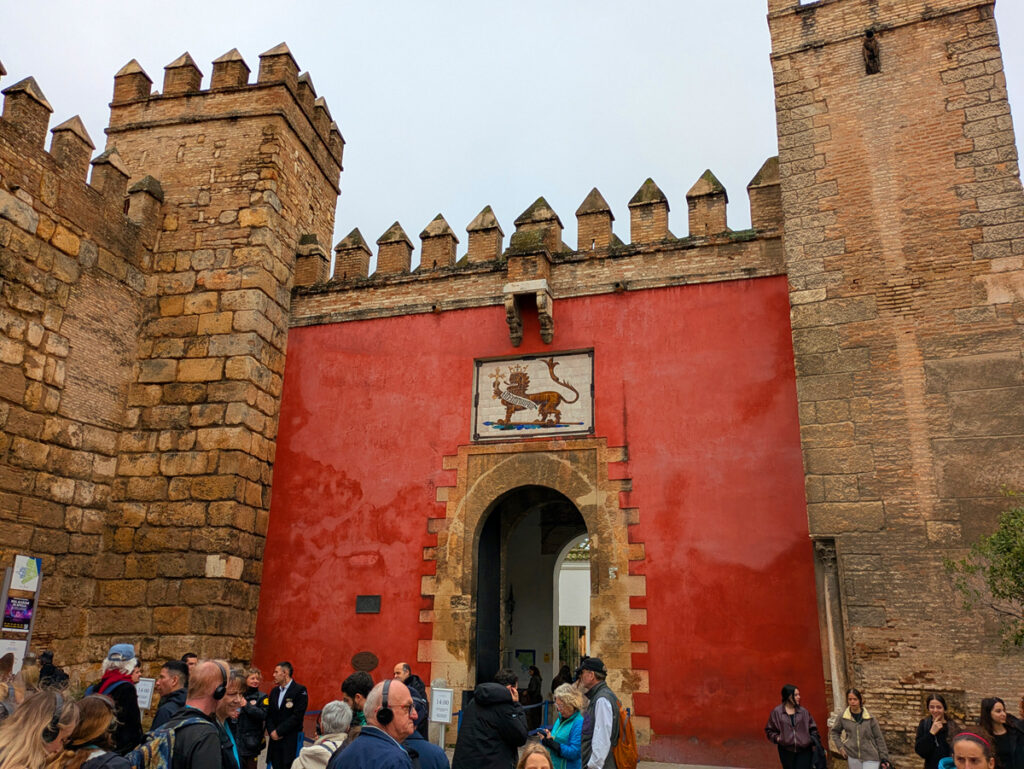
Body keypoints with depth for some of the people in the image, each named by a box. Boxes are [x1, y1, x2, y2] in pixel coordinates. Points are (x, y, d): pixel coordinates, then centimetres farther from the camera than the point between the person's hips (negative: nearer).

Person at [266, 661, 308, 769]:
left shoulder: (300, 690, -7)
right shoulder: (274, 691, 15)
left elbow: (297, 716, -13)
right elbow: (269, 715, 13)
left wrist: (278, 731, -12)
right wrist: (271, 731, -4)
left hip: (291, 742, -6)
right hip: (275, 740, 6)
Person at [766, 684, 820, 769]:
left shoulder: (804, 712, 4)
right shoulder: (776, 712, -1)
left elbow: (812, 729, 9)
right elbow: (769, 730, 8)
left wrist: (815, 742, -3)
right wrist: (776, 737, -8)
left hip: (804, 751, 0)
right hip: (786, 752, 0)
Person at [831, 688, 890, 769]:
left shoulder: (870, 718, -6)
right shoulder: (842, 718, -3)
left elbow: (879, 738, 1)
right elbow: (835, 732, 13)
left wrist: (884, 757, -1)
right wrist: (840, 747, 3)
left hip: (870, 757, -2)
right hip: (853, 757, 2)